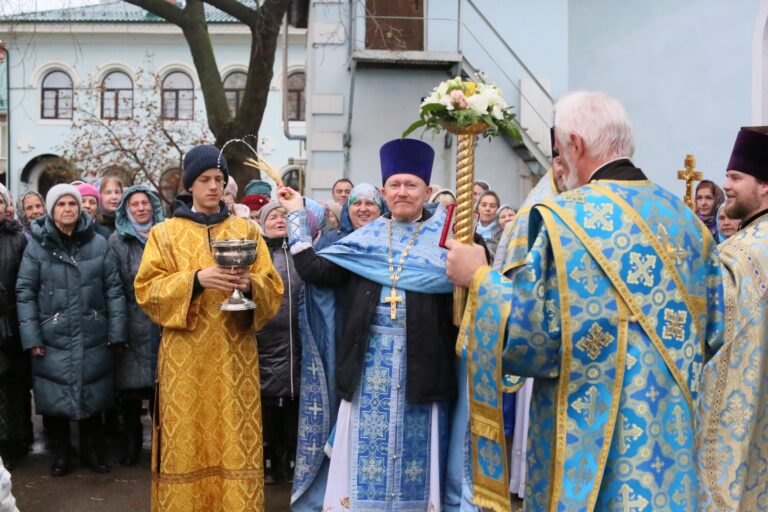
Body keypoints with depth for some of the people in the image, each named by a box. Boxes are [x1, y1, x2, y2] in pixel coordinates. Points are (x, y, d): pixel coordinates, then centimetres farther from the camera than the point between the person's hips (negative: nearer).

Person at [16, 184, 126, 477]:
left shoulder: (98, 243, 1)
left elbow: (114, 290, 2)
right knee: (55, 398, 7)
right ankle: (60, 455, 27)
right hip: (53, 340, -1)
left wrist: (116, 332, -2)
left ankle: (93, 452, 29)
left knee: (93, 397, 11)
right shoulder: (37, 245, -2)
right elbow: (25, 293, -2)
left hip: (93, 339, 1)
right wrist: (31, 337, -8)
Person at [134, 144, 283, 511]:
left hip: (234, 353, 1)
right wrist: (196, 280, -18)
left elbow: (273, 289, 5)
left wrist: (249, 284, -18)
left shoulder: (248, 230, 9)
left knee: (234, 436, 0)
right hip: (185, 354, -1)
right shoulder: (165, 233, 6)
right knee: (187, 437, 0)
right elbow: (147, 289, -3)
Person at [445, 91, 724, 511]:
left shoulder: (563, 217, -15)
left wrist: (480, 279, -4)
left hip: (591, 436, -5)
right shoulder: (688, 219, 4)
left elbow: (532, 333, -18)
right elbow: (714, 330, 8)